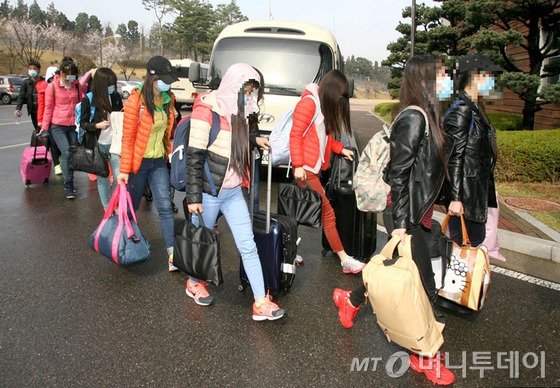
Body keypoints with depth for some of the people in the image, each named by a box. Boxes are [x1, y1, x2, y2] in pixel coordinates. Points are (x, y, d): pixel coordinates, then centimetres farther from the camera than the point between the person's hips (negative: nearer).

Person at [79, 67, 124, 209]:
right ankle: (107, 208, 22)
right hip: (99, 145, -2)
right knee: (102, 178, 8)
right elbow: (83, 123, -3)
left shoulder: (115, 96, 2)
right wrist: (97, 125, -20)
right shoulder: (88, 100, -7)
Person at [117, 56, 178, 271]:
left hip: (159, 162, 4)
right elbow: (128, 138, -14)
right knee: (132, 205, 12)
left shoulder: (168, 100, 3)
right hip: (139, 162, -4)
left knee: (165, 207, -3)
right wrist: (124, 170, -14)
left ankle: (173, 255, -2)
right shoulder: (136, 100, -14)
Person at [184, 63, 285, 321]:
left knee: (248, 246, 3)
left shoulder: (239, 111, 8)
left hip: (233, 192, 6)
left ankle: (261, 303, 7)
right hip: (209, 193, -6)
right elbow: (195, 157, -16)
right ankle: (194, 283, 40)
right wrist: (194, 197, -17)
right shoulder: (207, 110, -14)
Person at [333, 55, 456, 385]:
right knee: (424, 287, 1)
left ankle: (352, 299, 39)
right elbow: (398, 173, -20)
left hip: (422, 214, 9)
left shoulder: (427, 116, 11)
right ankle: (424, 356, 19)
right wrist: (401, 223, -19)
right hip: (410, 217, -9)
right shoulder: (413, 117, -17)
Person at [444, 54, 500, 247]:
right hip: (465, 193, -10)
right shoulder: (461, 110, -16)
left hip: (477, 191, 10)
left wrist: (487, 192, 20)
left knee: (476, 239, 17)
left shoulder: (476, 109, 12)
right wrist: (455, 198, -21)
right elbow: (454, 157, -20)